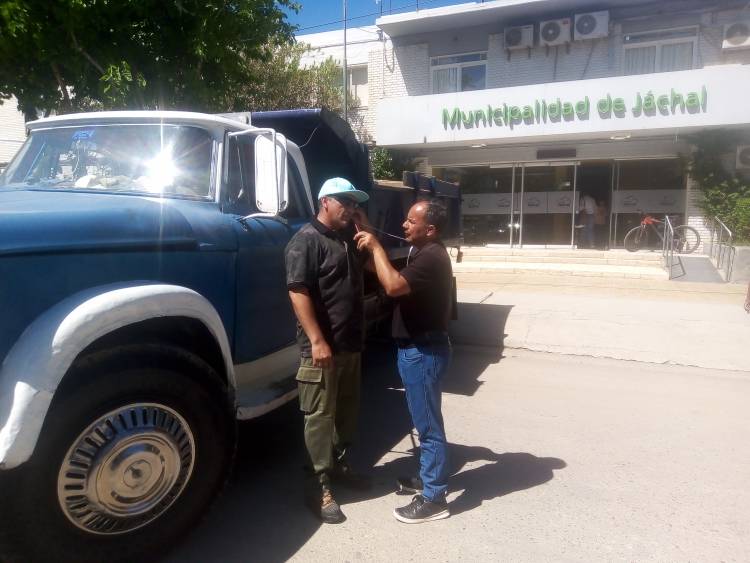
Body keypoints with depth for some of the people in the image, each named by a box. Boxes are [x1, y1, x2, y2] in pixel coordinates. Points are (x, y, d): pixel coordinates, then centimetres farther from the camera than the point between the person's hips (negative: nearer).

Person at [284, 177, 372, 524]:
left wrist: (366, 229, 9)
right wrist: (317, 340, -24)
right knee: (320, 415, 0)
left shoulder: (348, 238, 15)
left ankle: (339, 464, 35)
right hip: (323, 346, -9)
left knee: (347, 410, 18)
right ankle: (318, 486, 10)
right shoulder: (307, 240, -12)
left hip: (351, 344, 9)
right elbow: (298, 292, -19)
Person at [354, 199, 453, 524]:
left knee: (428, 424, -1)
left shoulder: (432, 257, -21)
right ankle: (429, 477, 36)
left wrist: (376, 247, -22)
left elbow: (393, 286, -33)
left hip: (423, 351, -10)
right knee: (425, 421, 20)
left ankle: (434, 499, 11)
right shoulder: (424, 253, 13)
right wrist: (371, 249, 6)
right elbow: (396, 278, 16)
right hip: (418, 348, 11)